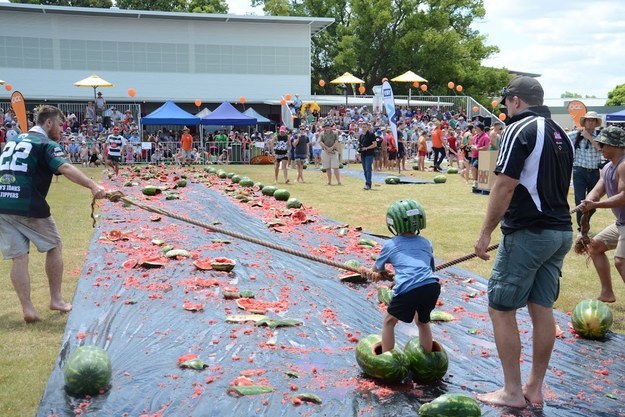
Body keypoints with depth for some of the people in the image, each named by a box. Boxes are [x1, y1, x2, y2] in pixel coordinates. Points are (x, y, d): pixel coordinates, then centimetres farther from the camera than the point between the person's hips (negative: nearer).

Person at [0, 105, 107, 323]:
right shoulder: (46, 144, -2)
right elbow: (65, 168, -21)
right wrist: (93, 186, -34)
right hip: (28, 206, -6)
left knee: (18, 257, 7)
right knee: (54, 247, 13)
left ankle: (27, 309, 3)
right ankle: (56, 299, 19)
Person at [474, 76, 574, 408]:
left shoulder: (519, 129, -12)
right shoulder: (562, 135, 13)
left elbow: (505, 186, -18)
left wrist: (485, 233, -13)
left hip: (528, 232, -8)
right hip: (561, 231, 9)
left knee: (500, 308, 1)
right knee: (542, 308, 13)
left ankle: (512, 392, 7)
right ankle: (535, 388, 21)